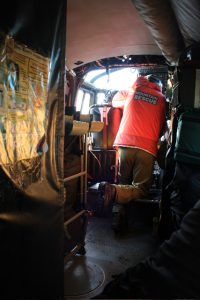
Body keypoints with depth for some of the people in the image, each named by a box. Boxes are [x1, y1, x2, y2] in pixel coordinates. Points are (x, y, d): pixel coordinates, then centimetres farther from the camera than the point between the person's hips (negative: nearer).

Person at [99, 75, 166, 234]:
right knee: (141, 189, 2)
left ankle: (118, 212, -8)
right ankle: (112, 190, -25)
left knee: (123, 183, 15)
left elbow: (114, 102, 35)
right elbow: (162, 126, 20)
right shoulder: (161, 99, 14)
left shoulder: (129, 92, 15)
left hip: (125, 143, 2)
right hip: (147, 147, -2)